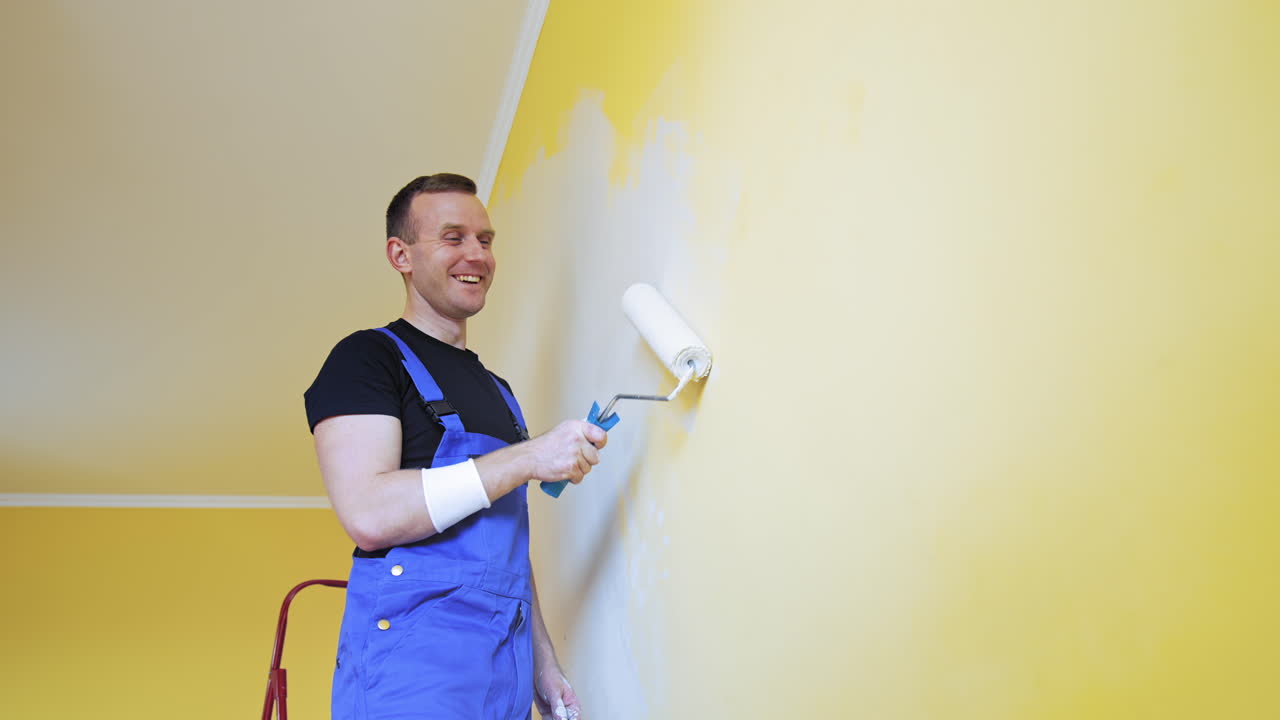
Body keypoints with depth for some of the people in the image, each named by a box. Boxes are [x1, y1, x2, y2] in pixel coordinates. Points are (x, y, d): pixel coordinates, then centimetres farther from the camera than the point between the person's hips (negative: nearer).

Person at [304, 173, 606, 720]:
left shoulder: (495, 390, 20)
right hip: (411, 666, -7)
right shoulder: (367, 358, -3)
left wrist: (543, 666, 13)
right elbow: (369, 515, -19)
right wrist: (529, 457, -17)